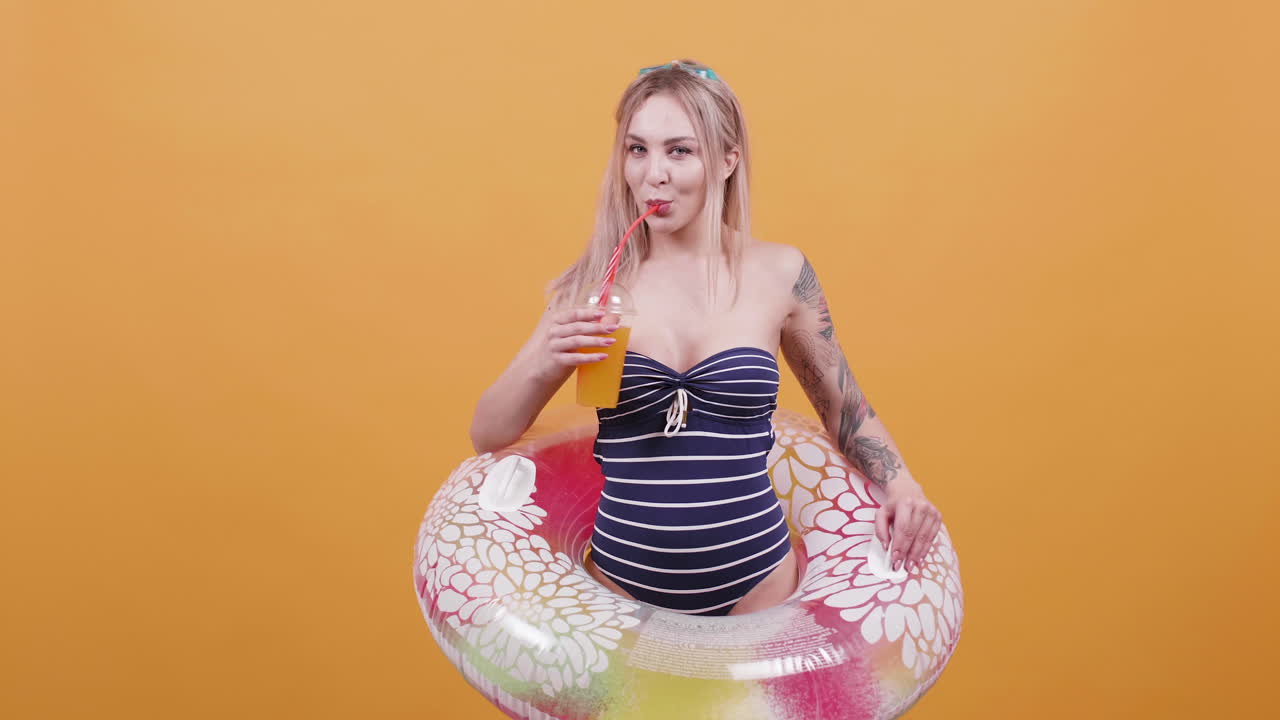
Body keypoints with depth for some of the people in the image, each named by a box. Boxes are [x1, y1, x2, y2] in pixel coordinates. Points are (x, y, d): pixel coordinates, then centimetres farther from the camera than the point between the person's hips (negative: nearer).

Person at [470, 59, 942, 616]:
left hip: (756, 581, 0)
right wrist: (543, 366, -19)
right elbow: (487, 435, -1)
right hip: (621, 580, 0)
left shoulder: (779, 273, -3)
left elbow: (845, 411, 10)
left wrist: (900, 483, -7)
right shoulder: (597, 283, -3)